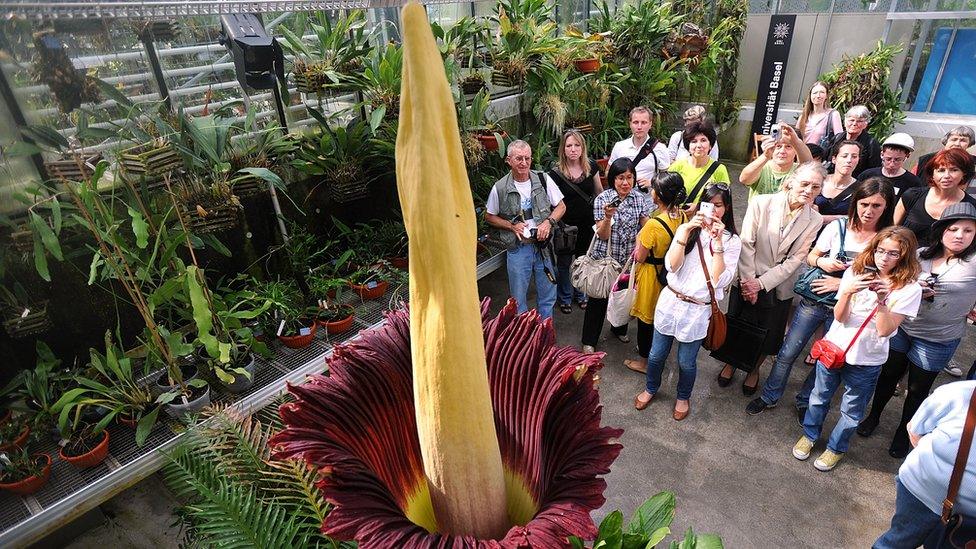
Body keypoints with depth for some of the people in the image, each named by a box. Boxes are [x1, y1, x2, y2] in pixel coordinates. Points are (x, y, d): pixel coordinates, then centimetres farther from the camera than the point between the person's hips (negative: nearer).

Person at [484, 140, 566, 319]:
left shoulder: (543, 180, -2)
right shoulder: (499, 188, -6)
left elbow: (561, 206, 7)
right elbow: (489, 217, 5)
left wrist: (548, 222, -12)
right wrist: (512, 226, -10)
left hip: (544, 244, 2)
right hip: (518, 248, -1)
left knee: (548, 294, 12)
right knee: (518, 297, 8)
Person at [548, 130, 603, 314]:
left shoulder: (591, 167, -3)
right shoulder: (555, 172, -13)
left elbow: (599, 192, 10)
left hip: (587, 223, 3)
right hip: (566, 225, -3)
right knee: (564, 263, 10)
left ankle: (581, 294, 39)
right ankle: (564, 298, 30)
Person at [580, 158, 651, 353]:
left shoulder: (640, 199, -3)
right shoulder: (602, 199, -13)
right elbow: (602, 236, -16)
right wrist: (608, 216, -33)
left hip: (629, 259, 3)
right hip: (605, 258, -3)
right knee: (598, 299, 4)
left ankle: (619, 329, 45)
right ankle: (589, 340, 20)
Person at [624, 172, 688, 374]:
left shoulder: (653, 225, -31)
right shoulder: (682, 217, -8)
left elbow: (639, 258, -21)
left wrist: (638, 239, -6)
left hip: (651, 275, -7)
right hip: (670, 273, 7)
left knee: (646, 317, 11)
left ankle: (644, 361, 28)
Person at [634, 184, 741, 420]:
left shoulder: (731, 241, -6)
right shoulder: (687, 229, -1)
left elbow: (718, 280, -17)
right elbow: (672, 266, -13)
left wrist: (717, 242, -21)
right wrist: (685, 232, -20)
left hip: (698, 310, -2)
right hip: (670, 301, 2)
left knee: (686, 362, 13)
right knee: (656, 355, 15)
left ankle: (683, 397, 42)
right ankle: (651, 388, 42)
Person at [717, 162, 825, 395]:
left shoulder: (814, 221, -7)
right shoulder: (761, 203, -13)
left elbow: (795, 259, -9)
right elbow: (746, 244, -14)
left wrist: (761, 283, -17)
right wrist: (748, 281, -16)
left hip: (777, 287, 1)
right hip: (747, 281, -1)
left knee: (767, 335, 16)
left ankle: (754, 369, 44)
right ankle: (731, 363, 42)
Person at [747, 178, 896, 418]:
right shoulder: (837, 227, -5)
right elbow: (810, 256, 4)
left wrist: (844, 283, -15)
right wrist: (821, 261, -17)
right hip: (815, 301, 1)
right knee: (787, 353, 4)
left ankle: (805, 401, 36)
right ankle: (769, 396, 23)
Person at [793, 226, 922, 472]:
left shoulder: (910, 289, -11)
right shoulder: (856, 272, -6)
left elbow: (885, 330, -17)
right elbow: (840, 317, -11)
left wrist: (881, 300, -31)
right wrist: (847, 292, -28)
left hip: (867, 360, -1)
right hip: (833, 347, 2)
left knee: (851, 410, 14)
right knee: (820, 396, 18)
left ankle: (836, 447, 36)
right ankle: (810, 434, 40)